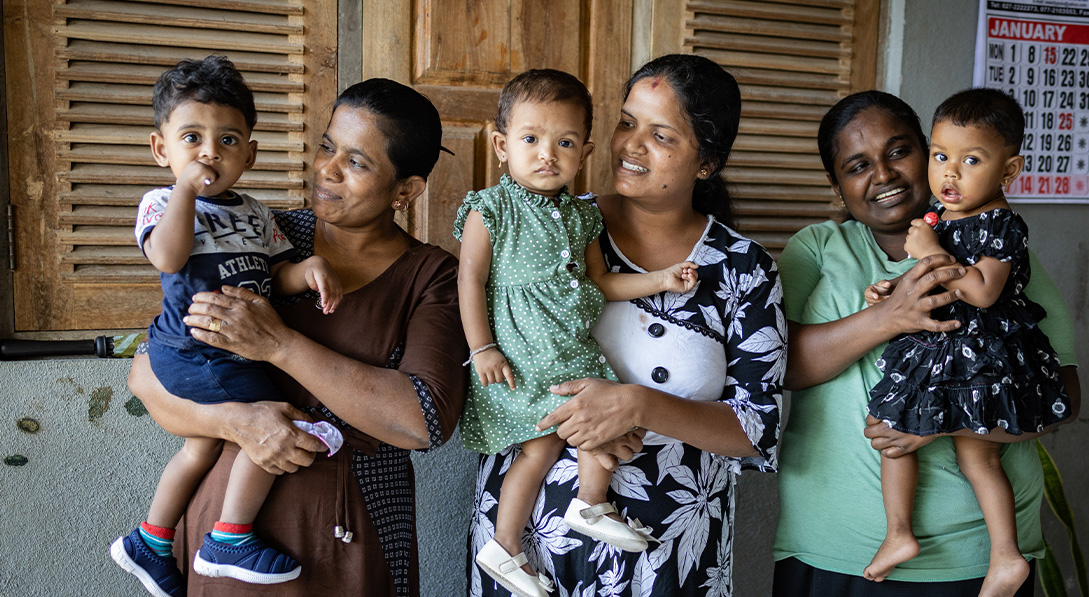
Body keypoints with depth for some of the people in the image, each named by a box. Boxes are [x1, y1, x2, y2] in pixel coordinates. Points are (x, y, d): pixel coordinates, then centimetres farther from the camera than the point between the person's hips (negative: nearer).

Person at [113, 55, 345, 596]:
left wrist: (309, 267, -14)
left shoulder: (253, 212, 11)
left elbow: (278, 276, 7)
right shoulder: (162, 201, -8)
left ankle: (147, 543, 41)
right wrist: (186, 185, -26)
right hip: (192, 351, -8)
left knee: (202, 447, 21)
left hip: (237, 350, 8)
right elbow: (168, 257, -28)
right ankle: (229, 543, 0)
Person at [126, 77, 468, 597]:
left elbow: (427, 421, -23)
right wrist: (238, 420, -21)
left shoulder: (431, 276, -8)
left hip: (351, 534, -1)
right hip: (231, 512, 2)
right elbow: (148, 374, -2)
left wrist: (279, 345, -23)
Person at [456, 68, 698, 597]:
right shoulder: (490, 211, -8)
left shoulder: (581, 216, 10)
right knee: (543, 446, -4)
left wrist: (660, 280, 5)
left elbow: (598, 282, 15)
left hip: (570, 350, 6)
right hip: (517, 357, -6)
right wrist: (482, 349, -14)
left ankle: (590, 506, 22)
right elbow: (470, 282, -9)